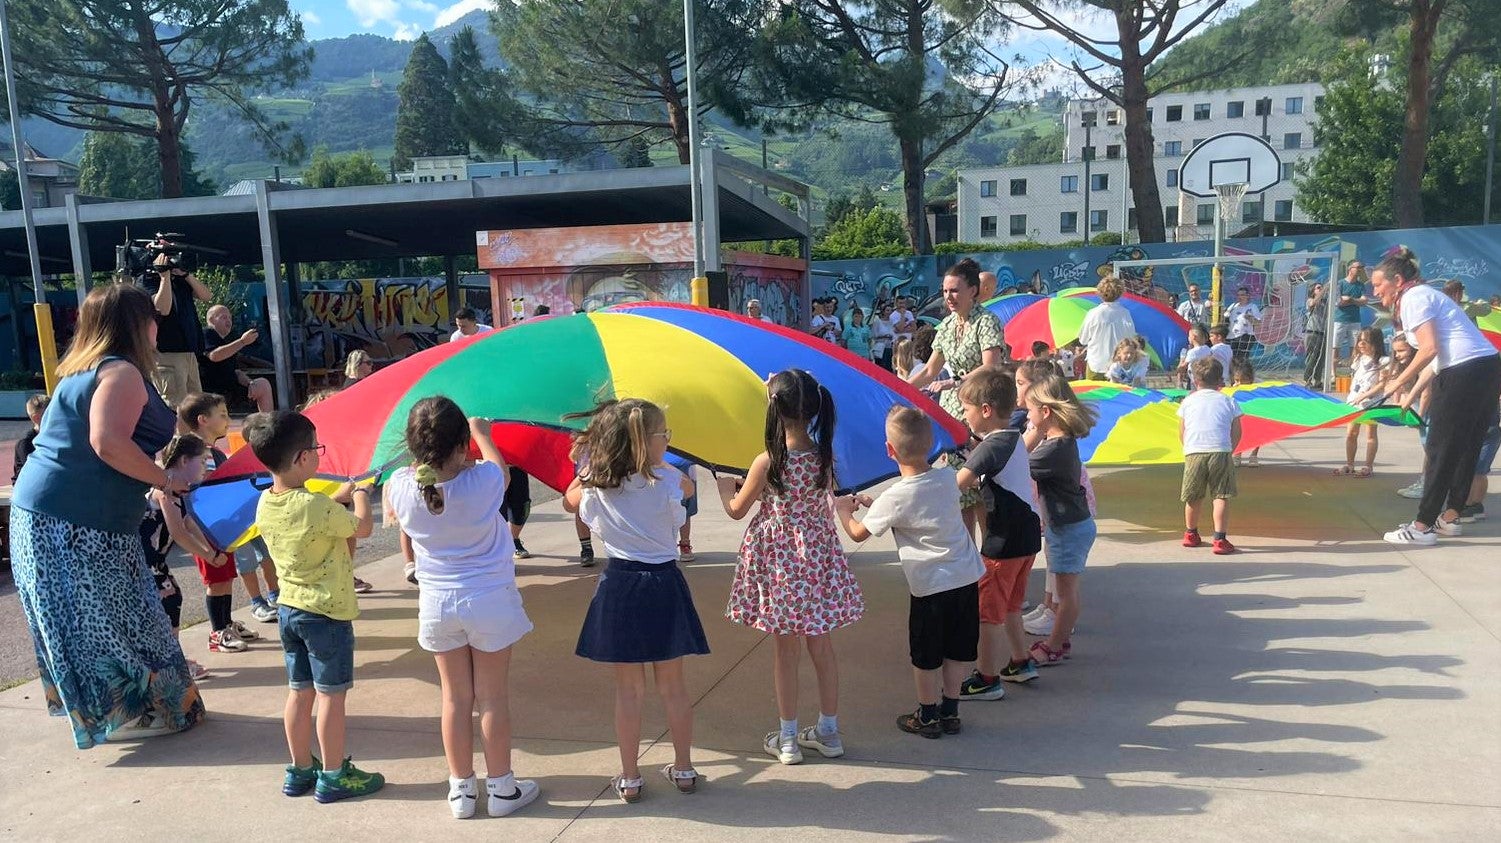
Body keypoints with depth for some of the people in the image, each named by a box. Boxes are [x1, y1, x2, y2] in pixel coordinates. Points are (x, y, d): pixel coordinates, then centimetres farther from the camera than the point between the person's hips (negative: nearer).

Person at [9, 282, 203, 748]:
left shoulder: (84, 371, 16)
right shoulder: (122, 372, -14)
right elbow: (108, 443, -27)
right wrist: (166, 480, -17)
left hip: (43, 516, 10)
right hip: (78, 523, -10)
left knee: (86, 620, 18)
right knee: (110, 620, 2)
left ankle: (105, 706, 29)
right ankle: (126, 714, 14)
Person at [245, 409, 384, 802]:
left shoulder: (265, 504, -1)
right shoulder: (317, 507, -24)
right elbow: (363, 527, -8)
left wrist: (339, 497, 17)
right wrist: (360, 496, 10)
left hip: (289, 608, 8)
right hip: (327, 612, -7)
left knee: (299, 692, 17)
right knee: (331, 695, 4)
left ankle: (300, 770, 28)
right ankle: (334, 776, 15)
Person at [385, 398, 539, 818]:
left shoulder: (400, 487, -15)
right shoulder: (485, 481, -22)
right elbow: (500, 467, 5)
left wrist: (427, 459, 17)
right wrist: (482, 432, 22)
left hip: (437, 604, 2)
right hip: (490, 600, -2)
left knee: (455, 697, 15)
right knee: (493, 697, 11)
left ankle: (461, 788, 27)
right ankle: (501, 787, 24)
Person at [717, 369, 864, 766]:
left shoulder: (767, 462, -18)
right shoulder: (824, 455, -5)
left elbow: (736, 510, -6)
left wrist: (725, 484, 15)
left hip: (779, 557, -4)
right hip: (819, 554, 4)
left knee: (786, 648, 7)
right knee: (822, 645, 15)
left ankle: (788, 738, 18)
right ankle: (828, 731, 27)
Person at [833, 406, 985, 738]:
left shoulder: (895, 497, -16)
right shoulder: (947, 480, 1)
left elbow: (858, 533, -4)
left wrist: (842, 509, 16)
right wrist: (872, 503, 17)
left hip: (930, 586, -6)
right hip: (967, 577, 6)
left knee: (925, 655, 12)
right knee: (957, 650, 18)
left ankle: (927, 717, 25)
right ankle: (950, 712, 30)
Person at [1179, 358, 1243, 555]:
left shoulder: (1188, 400, 15)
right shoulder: (1228, 401, 13)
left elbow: (1182, 433, 17)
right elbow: (1236, 433, 12)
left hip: (1193, 452, 1)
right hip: (1221, 452, -1)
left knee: (1194, 497, 14)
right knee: (1221, 497, 1)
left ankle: (1191, 534, 30)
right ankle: (1220, 539, -6)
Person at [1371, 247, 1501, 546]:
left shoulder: (1413, 297, -8)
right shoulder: (1422, 295, 20)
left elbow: (1429, 349, -18)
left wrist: (1400, 381, -7)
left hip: (1465, 373, -10)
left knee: (1440, 451, -5)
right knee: (1466, 448, 15)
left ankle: (1422, 527, -1)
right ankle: (1450, 517, 24)